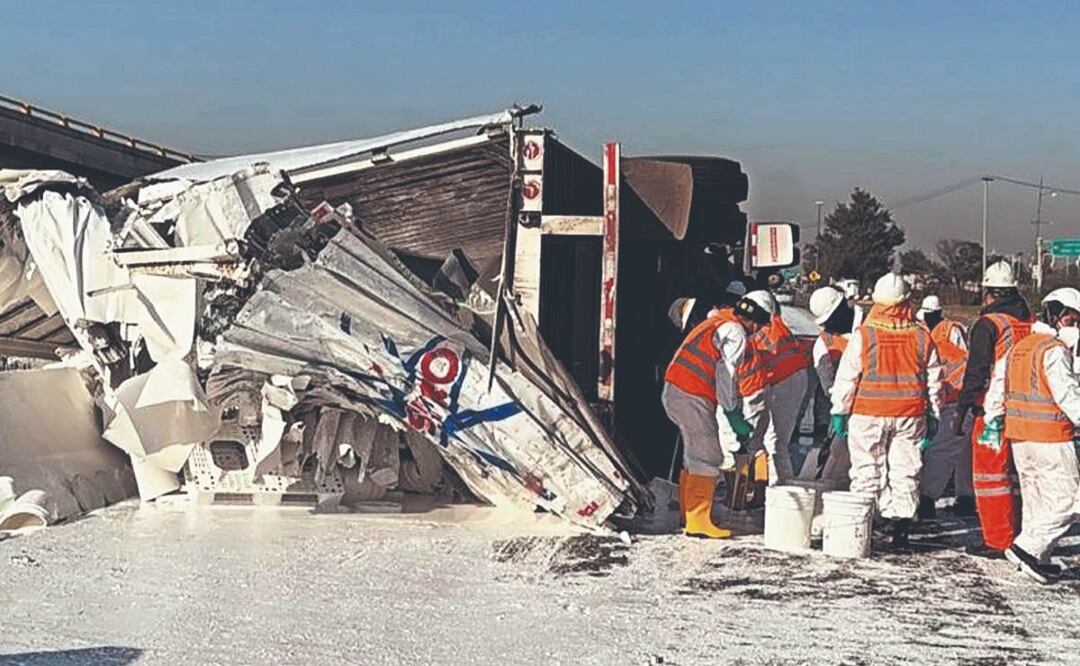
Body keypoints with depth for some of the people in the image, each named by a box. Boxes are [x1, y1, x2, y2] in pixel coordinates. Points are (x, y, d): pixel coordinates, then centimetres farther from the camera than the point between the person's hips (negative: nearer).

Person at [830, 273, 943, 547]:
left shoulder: (864, 334, -8)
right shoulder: (922, 337, 0)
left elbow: (847, 377, -5)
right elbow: (934, 380, 7)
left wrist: (839, 411, 3)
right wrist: (934, 416, 15)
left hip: (868, 414, -2)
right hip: (910, 415, 2)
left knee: (866, 472, 5)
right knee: (905, 472, 8)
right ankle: (901, 528, 7)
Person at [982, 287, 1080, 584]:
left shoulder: (1019, 347, 13)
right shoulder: (1055, 350, -13)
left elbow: (997, 381, 16)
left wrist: (993, 421, 21)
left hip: (1019, 436, 9)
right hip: (1050, 437, -9)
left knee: (1035, 499, 16)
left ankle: (1036, 559, 18)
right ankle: (1028, 548, -10)